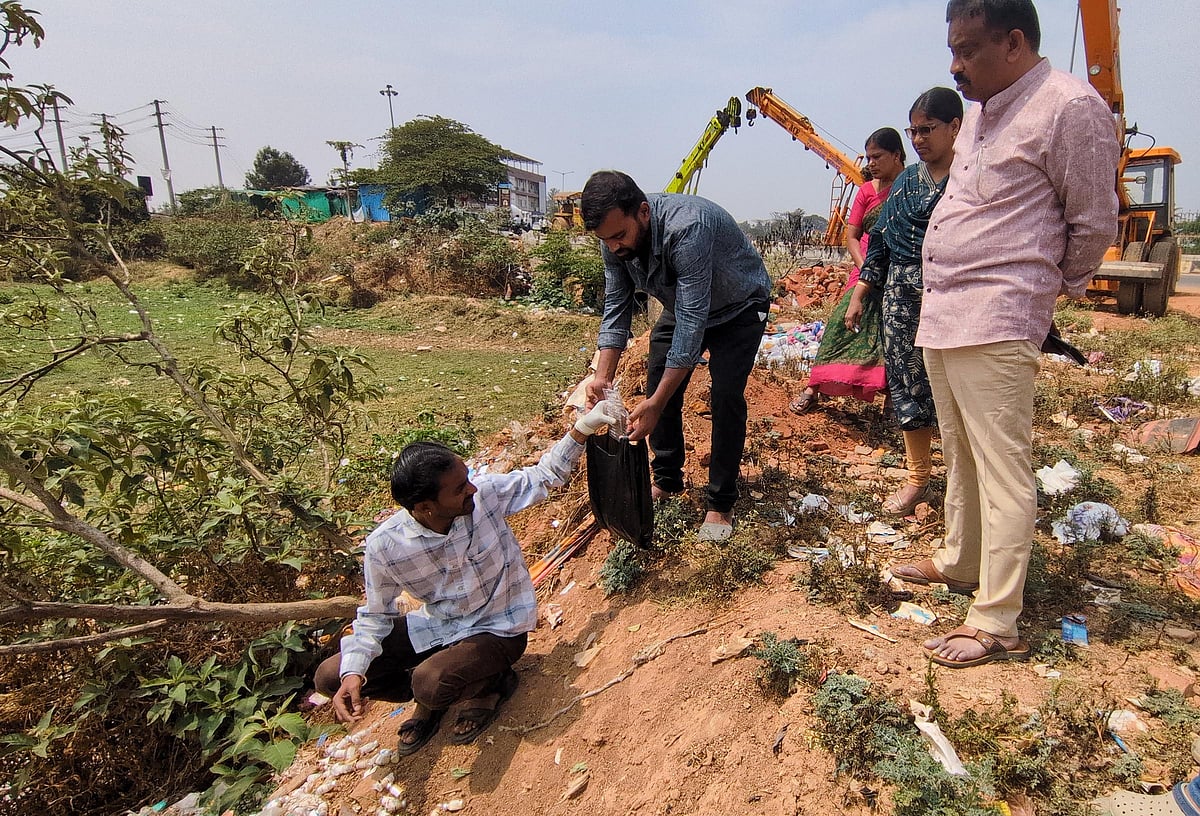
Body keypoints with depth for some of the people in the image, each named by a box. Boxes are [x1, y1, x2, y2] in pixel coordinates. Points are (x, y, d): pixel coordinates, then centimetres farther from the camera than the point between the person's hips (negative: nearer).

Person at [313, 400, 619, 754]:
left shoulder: (485, 494, -23)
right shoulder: (384, 546, -23)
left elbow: (544, 476, -7)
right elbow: (376, 615, -7)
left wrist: (583, 427, -17)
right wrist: (352, 673, -22)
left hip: (496, 629, -2)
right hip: (433, 626, 3)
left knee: (431, 683, -31)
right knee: (330, 678, -4)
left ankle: (490, 684, 5)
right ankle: (431, 696, 18)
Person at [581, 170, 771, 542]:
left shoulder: (686, 227, -42)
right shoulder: (615, 238, -20)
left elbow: (693, 322, -43)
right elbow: (616, 307, -12)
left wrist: (656, 403, -44)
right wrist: (603, 376, -25)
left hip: (738, 307, -6)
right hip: (682, 306, 6)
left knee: (726, 397, -16)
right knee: (658, 388, 2)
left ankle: (720, 503, -1)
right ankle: (666, 481, 21)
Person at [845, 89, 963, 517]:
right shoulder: (906, 181, 12)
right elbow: (880, 243, 14)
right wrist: (858, 297, 11)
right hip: (902, 292, 5)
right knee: (907, 381, 9)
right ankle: (917, 478, 23)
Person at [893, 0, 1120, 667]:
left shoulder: (1070, 107, -10)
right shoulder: (981, 112, 16)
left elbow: (1094, 224, -5)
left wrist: (1054, 287, 9)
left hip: (995, 323, -9)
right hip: (941, 315, 9)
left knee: (1003, 469, -6)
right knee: (960, 455, 18)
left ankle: (996, 625, 1)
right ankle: (961, 562, 34)